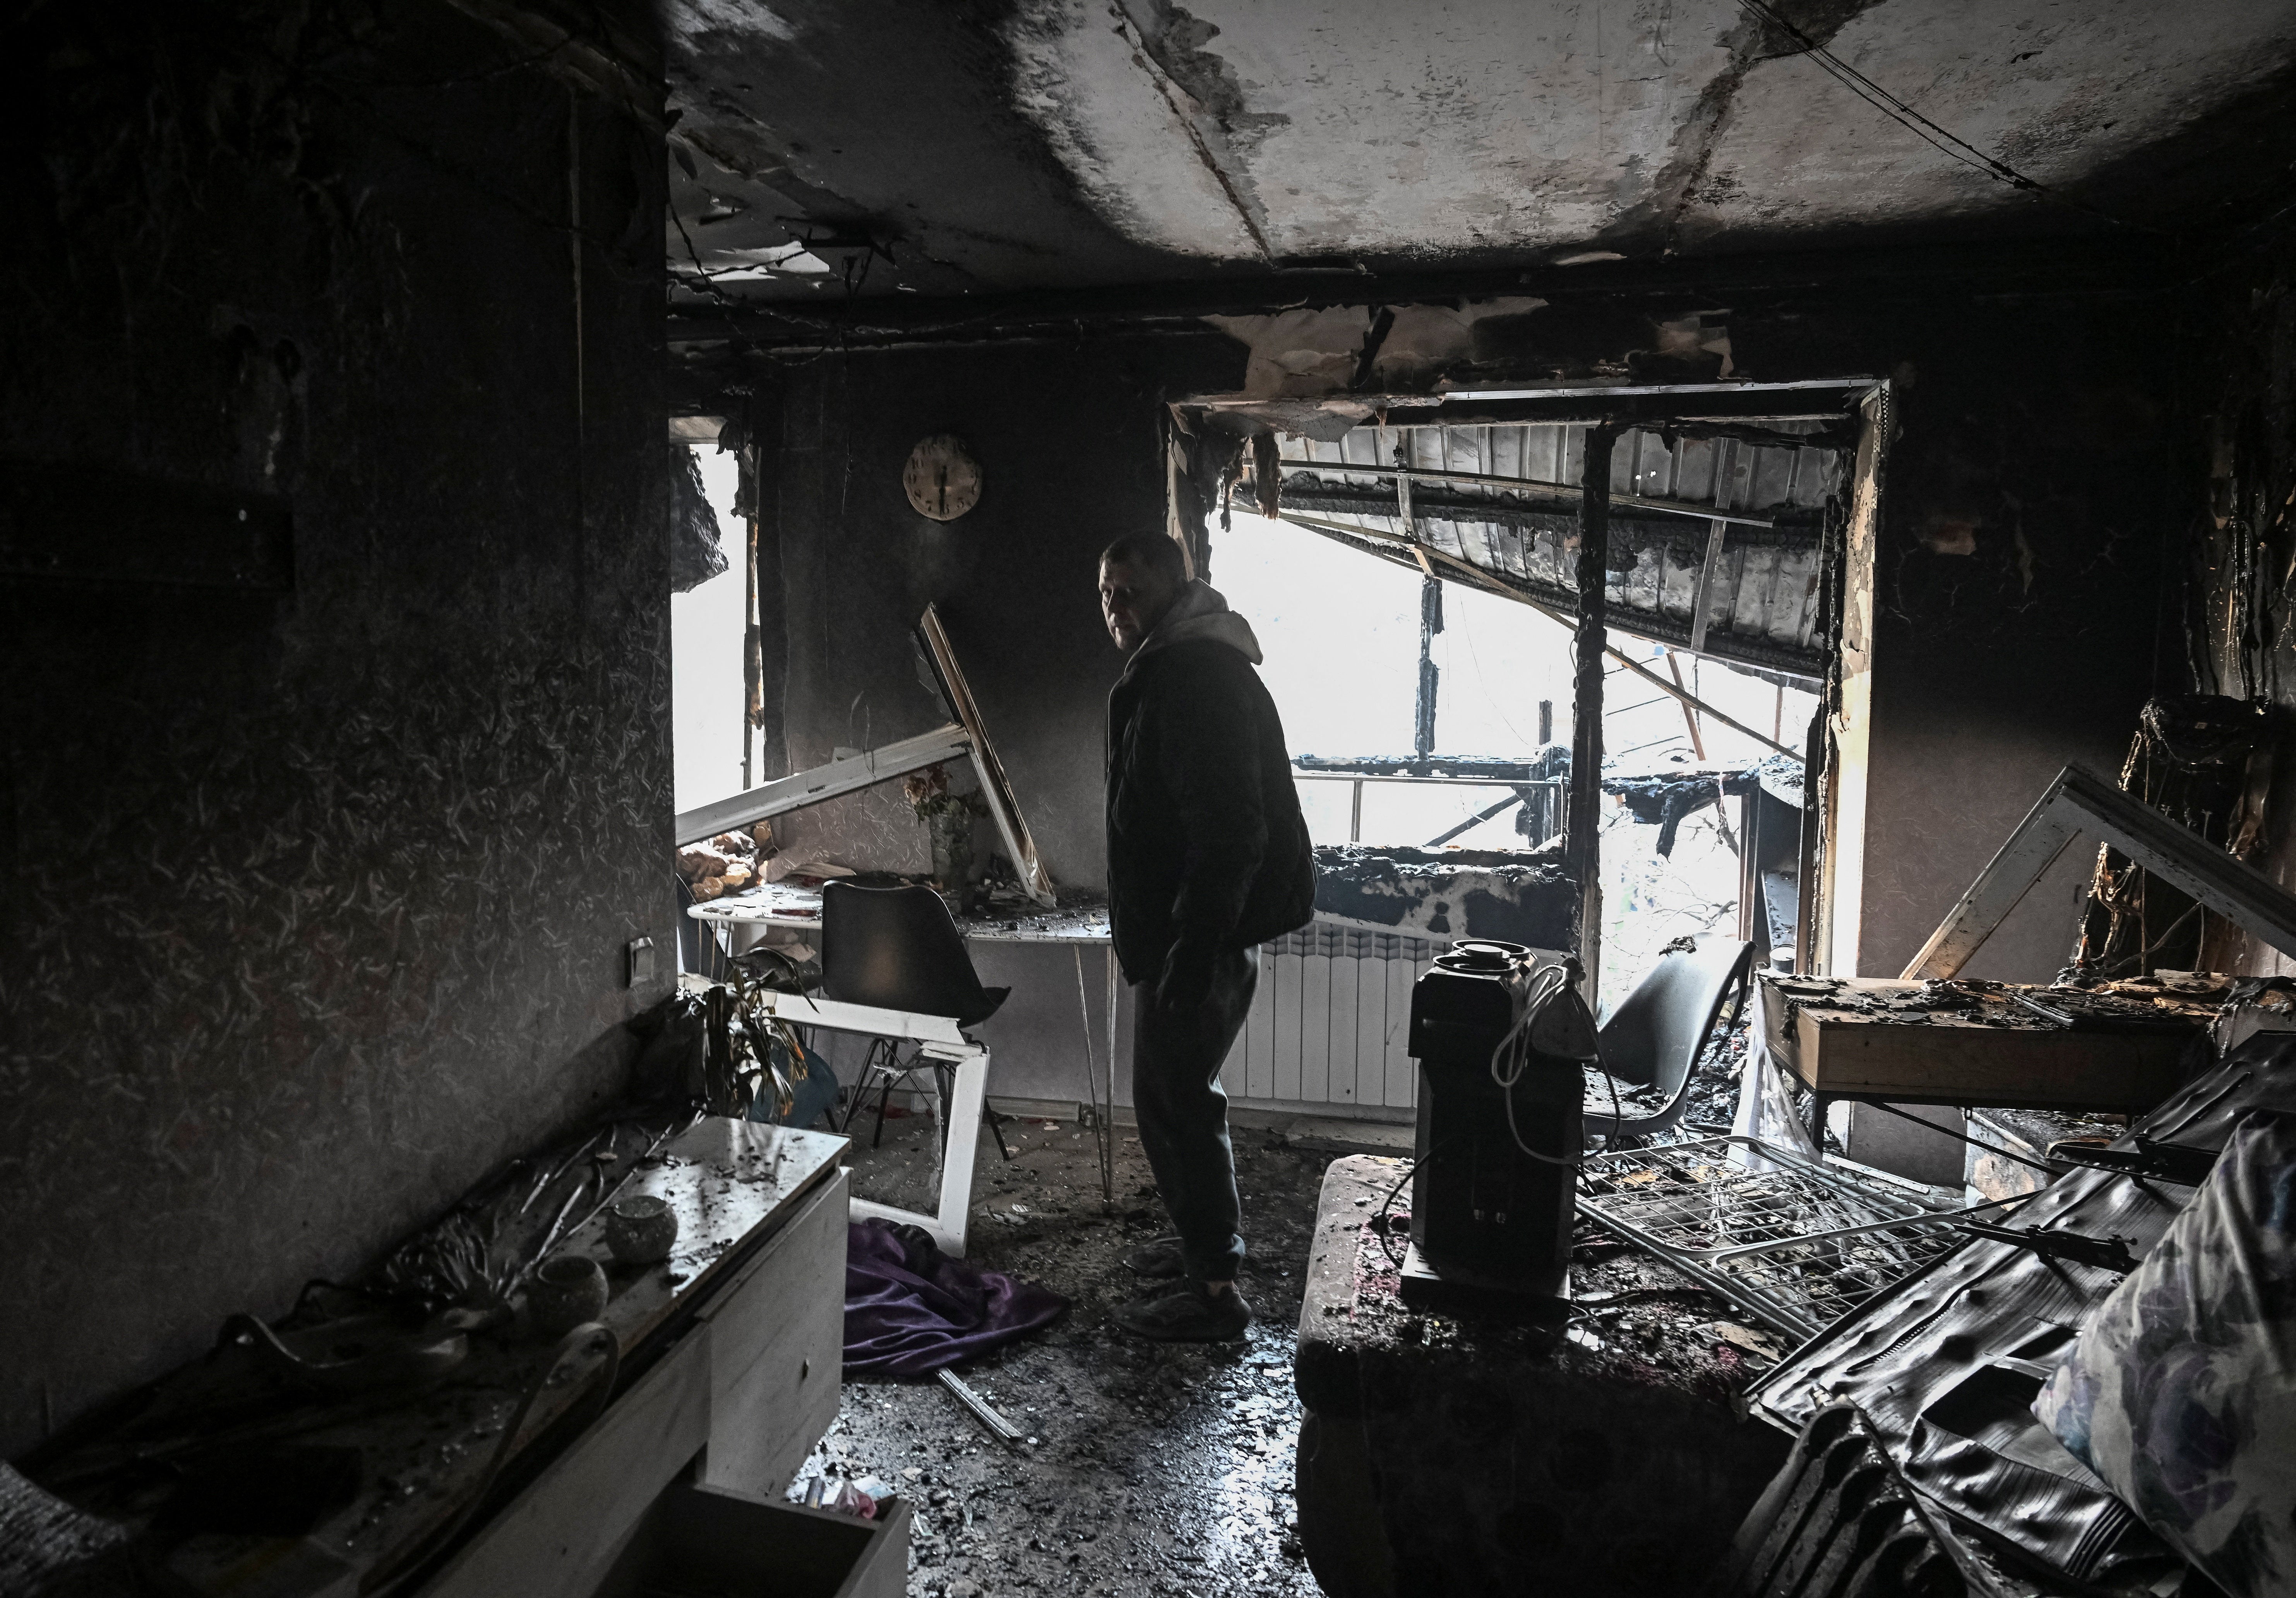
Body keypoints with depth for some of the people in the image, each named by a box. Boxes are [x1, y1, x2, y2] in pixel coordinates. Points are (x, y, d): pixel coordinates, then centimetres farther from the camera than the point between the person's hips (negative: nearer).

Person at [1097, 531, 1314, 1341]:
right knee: (1180, 1088, 20)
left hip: (1199, 931, -11)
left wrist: (1194, 947, -27)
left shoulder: (1196, 676, -19)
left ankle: (1214, 1290, 6)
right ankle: (1206, 1235, 36)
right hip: (1185, 927, 11)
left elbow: (1227, 824, -26)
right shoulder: (1173, 670, 16)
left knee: (1175, 1097, -4)